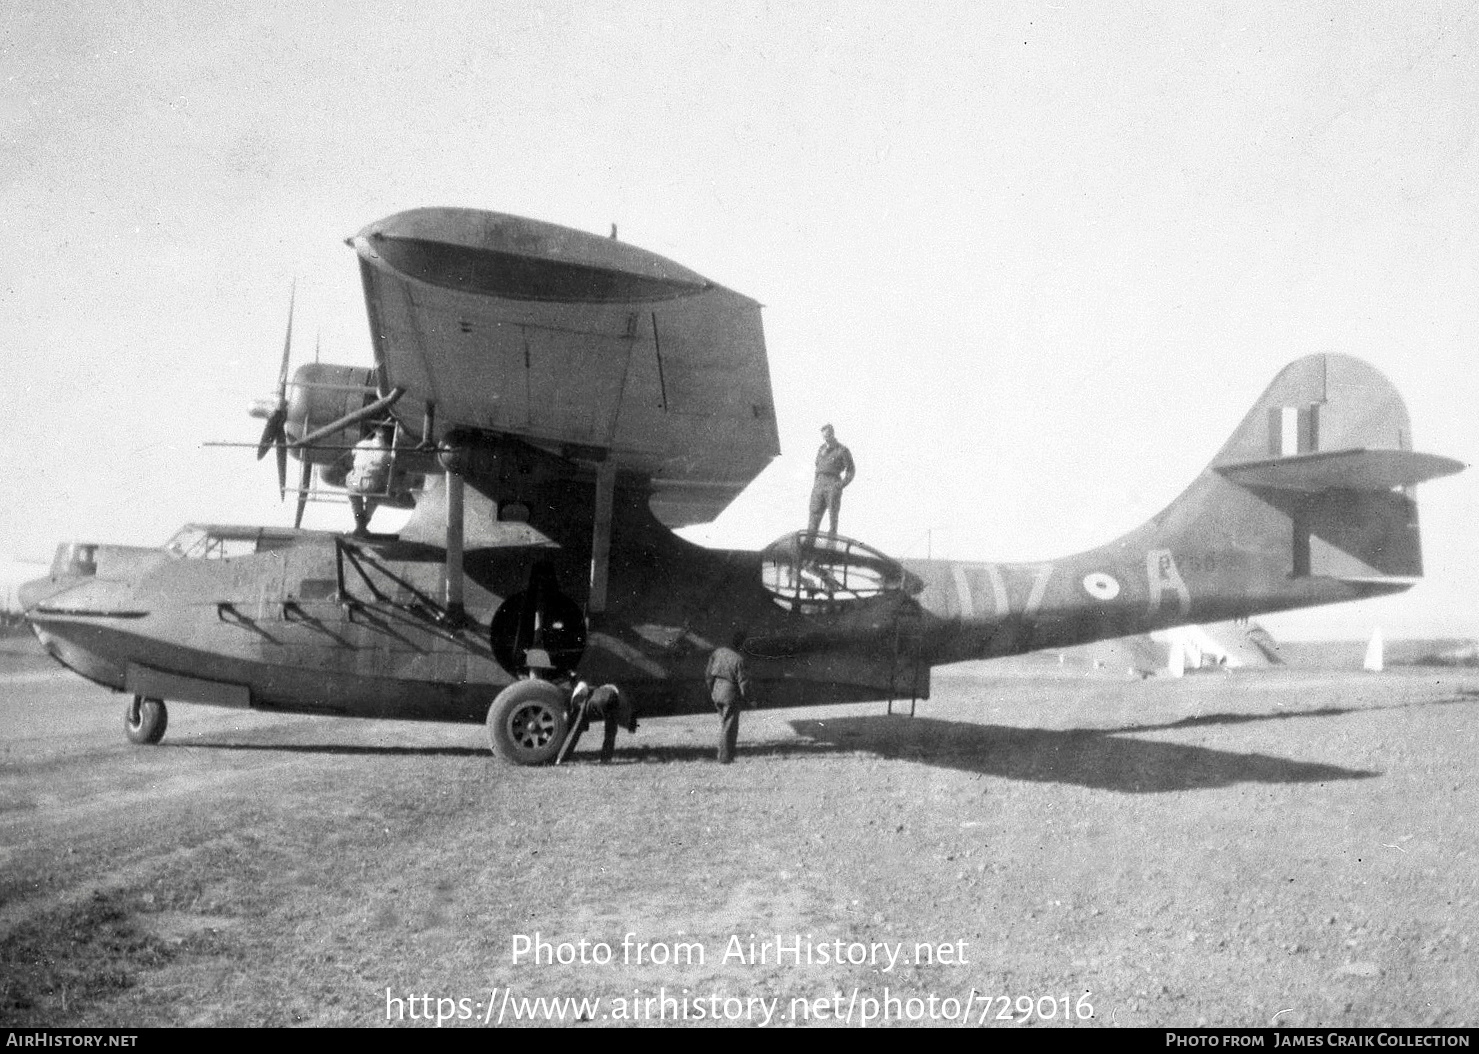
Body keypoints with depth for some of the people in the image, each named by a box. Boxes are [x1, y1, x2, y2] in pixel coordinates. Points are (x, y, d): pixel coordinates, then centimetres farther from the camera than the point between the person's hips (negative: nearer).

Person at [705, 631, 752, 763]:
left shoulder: (717, 652, -5)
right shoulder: (739, 660, -22)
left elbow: (708, 674, 4)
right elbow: (743, 682, -16)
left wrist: (711, 690, 18)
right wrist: (745, 699, -1)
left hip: (717, 693, 6)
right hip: (731, 695, -6)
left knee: (724, 721, 24)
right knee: (728, 726, 6)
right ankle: (724, 757, 12)